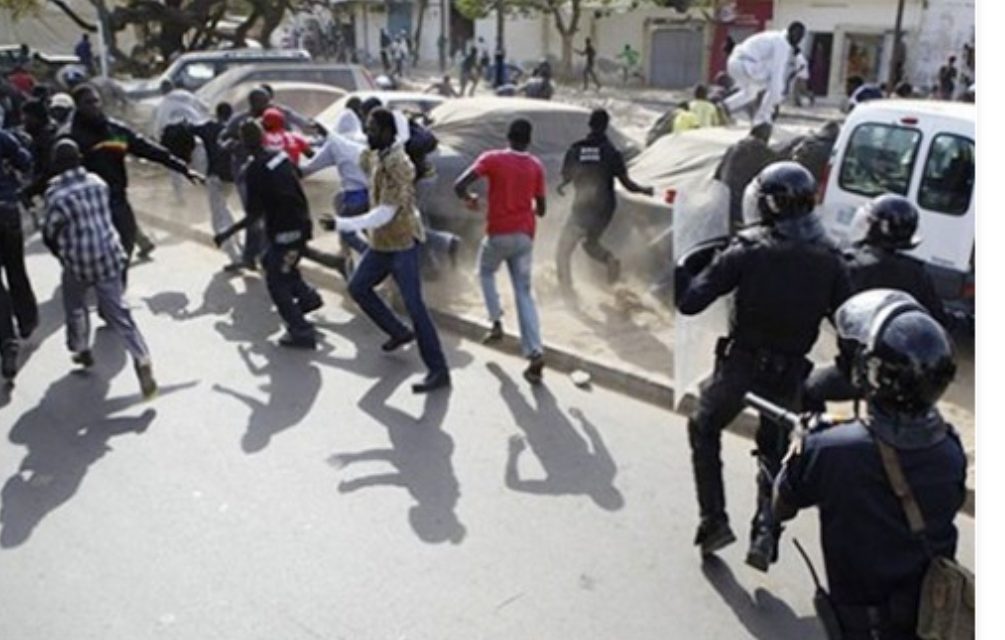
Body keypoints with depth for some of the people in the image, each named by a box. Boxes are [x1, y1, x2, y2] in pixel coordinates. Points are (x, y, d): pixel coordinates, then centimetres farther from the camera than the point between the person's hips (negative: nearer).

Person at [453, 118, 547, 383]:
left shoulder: (492, 158, -6)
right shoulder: (536, 166, 4)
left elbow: (459, 186, -15)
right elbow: (541, 209, 8)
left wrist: (469, 199, 7)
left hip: (498, 233, -2)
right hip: (525, 236, 3)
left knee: (486, 273, 28)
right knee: (524, 293, 5)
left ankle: (496, 323, 17)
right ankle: (535, 353, -6)